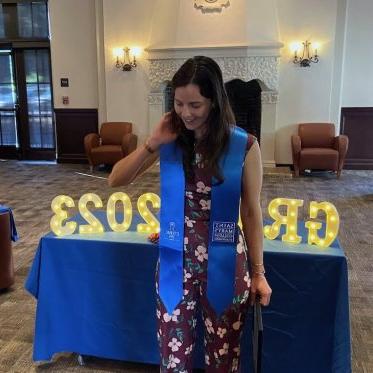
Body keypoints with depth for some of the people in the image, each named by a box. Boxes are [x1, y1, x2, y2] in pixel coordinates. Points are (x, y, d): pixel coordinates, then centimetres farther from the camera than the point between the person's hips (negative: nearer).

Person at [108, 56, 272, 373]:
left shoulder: (244, 146, -10)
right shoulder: (170, 141, -2)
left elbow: (251, 213, -2)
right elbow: (115, 180, -1)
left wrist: (258, 272, 1)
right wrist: (153, 143, -13)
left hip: (225, 262, -2)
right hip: (176, 260, 2)